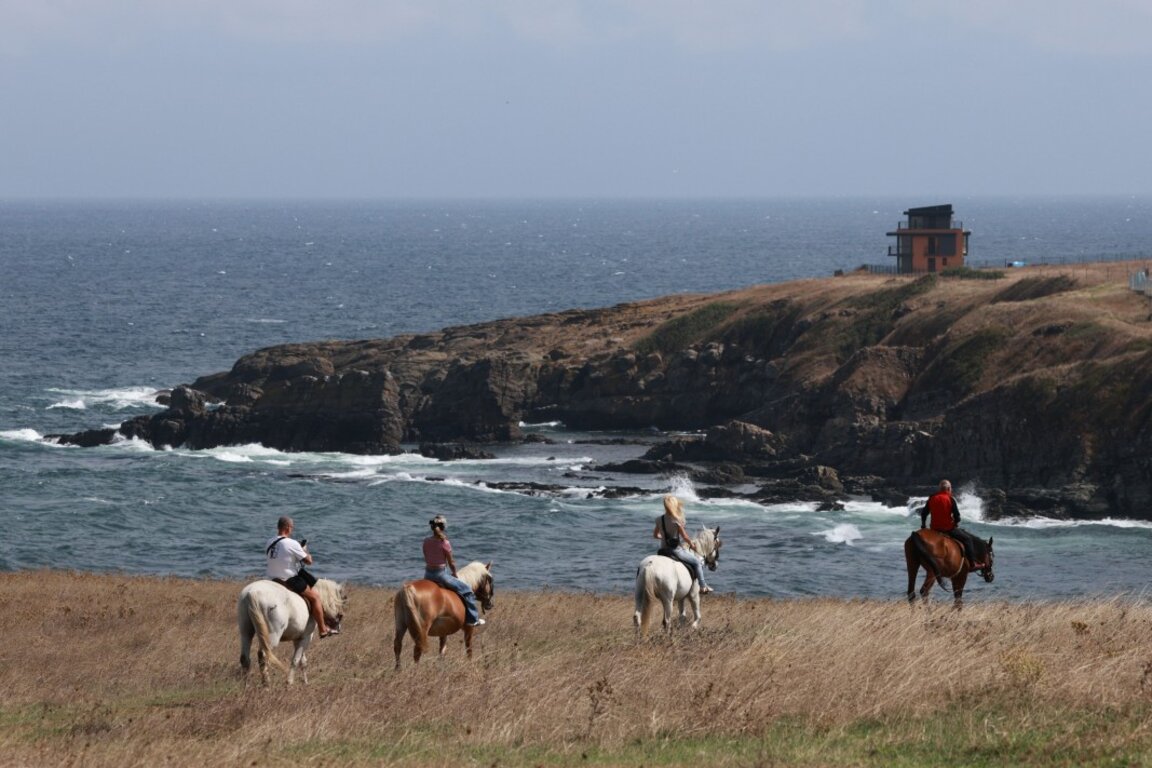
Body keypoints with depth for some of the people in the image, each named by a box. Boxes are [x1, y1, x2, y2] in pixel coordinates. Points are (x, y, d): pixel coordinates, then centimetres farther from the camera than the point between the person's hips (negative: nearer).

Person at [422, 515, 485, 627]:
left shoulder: (426, 542, 1)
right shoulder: (444, 543, -15)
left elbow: (426, 559, 10)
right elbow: (451, 562, -8)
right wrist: (454, 574, 11)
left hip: (428, 574, 6)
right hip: (441, 573, -6)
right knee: (467, 591, 9)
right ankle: (472, 619, 11)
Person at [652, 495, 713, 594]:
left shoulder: (659, 520, -2)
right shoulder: (677, 521, -20)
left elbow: (655, 535, 8)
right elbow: (685, 537, -11)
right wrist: (692, 545, 7)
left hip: (664, 549, 6)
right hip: (676, 549, -6)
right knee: (697, 562, 11)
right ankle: (703, 587, 13)